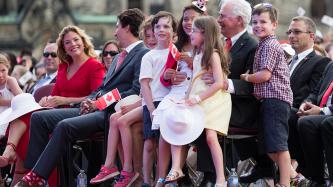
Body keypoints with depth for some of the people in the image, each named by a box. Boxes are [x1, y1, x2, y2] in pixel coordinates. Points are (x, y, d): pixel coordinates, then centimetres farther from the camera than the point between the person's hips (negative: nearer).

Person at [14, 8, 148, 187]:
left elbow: (137, 91, -15)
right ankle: (33, 171, -10)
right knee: (39, 117, -4)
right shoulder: (119, 57, 27)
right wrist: (89, 100, 3)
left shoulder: (143, 54, -4)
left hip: (110, 112, -10)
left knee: (65, 126, -31)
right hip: (95, 108, 10)